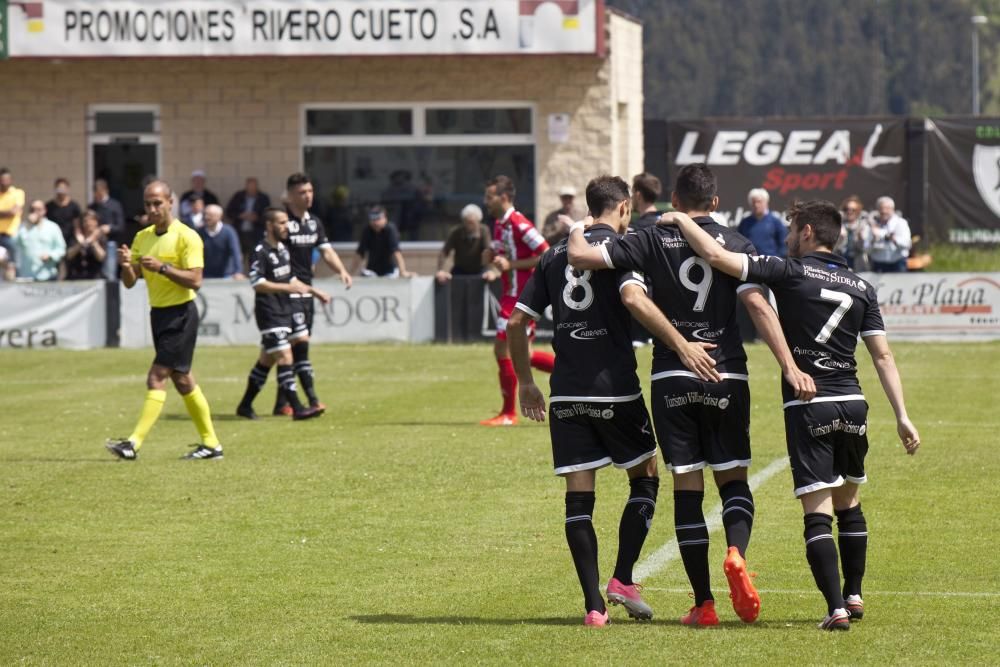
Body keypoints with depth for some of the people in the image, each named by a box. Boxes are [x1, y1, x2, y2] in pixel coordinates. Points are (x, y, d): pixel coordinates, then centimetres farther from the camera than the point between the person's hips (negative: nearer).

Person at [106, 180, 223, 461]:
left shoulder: (186, 237, -11)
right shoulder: (142, 238, 10)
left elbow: (195, 280, -18)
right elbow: (130, 282, 8)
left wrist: (162, 267, -27)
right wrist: (126, 264, -14)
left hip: (181, 314, -8)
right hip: (158, 312, 8)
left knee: (157, 378, -14)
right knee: (182, 380, 12)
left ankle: (135, 443, -19)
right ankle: (211, 443, 21)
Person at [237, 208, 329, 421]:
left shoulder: (282, 250, 15)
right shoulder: (260, 252, -14)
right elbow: (258, 283, -22)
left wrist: (313, 291, 23)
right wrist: (289, 288, -24)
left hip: (283, 312, 9)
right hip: (268, 313, -9)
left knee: (266, 360, 13)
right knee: (285, 358, -13)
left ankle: (245, 405, 22)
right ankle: (297, 408, -16)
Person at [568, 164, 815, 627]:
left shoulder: (653, 242, 0)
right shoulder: (734, 244, 1)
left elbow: (580, 256, -6)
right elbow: (758, 306, -9)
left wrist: (578, 231, 17)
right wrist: (790, 367, -13)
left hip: (672, 379, 0)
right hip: (727, 377, 0)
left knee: (687, 487, 4)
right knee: (734, 479, 11)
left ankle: (704, 603, 2)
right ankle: (736, 552, -20)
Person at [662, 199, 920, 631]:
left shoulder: (789, 272, -4)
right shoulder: (861, 288, 9)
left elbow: (716, 256, -11)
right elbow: (882, 355, 5)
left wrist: (681, 220, 4)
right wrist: (902, 416, 6)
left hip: (806, 406, -4)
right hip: (852, 403, 4)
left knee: (817, 511, -5)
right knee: (848, 503, 21)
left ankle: (836, 607, -15)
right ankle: (853, 595, 28)